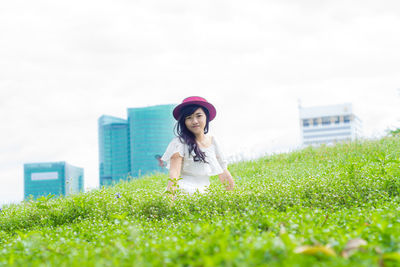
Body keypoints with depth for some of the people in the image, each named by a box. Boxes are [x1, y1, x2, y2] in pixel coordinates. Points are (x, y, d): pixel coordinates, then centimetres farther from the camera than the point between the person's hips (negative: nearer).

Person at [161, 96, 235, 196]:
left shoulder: (212, 141, 11)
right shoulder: (179, 142, -4)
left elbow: (223, 172, 15)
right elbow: (174, 172, -14)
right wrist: (170, 194, -29)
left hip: (204, 193, 5)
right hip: (183, 193, -4)